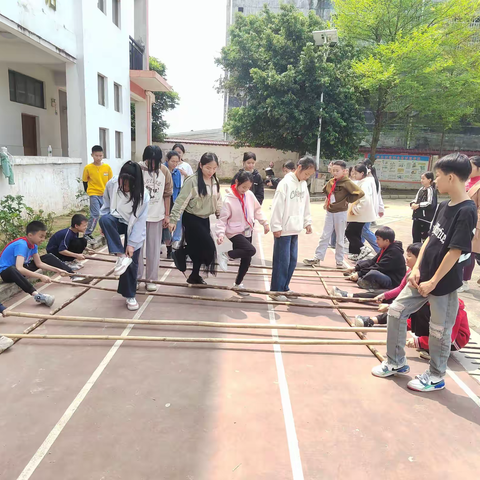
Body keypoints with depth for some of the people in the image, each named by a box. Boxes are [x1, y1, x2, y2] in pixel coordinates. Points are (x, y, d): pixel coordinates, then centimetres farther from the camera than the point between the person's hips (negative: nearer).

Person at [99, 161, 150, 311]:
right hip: (118, 221, 2)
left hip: (133, 227, -2)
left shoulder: (143, 195, -26)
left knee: (132, 261, -4)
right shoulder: (112, 184, -20)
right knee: (105, 219, -34)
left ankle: (130, 295, 13)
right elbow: (106, 204, 0)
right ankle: (121, 256, -30)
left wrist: (132, 243, -23)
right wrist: (105, 224, 1)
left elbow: (140, 221, -22)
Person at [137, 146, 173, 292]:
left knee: (154, 249, 8)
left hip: (156, 215, 2)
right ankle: (135, 277, 20)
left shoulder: (164, 171, -3)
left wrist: (167, 215, 3)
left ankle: (151, 279, 18)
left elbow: (167, 194, 4)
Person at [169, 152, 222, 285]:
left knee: (201, 248, 11)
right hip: (191, 219, -6)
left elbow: (218, 201, 12)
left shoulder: (215, 182, 2)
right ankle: (180, 252, 10)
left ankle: (195, 276, 28)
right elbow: (181, 201, -17)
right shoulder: (192, 181, -18)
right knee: (208, 247, -10)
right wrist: (173, 220, -19)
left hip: (205, 219, 7)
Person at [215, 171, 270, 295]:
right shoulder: (228, 199, -16)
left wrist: (265, 222, 5)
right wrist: (221, 233, -25)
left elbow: (257, 209, 12)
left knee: (247, 260, 9)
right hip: (235, 232, -6)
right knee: (251, 250, -26)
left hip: (247, 231, 6)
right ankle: (226, 256, -5)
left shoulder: (250, 195, -1)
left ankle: (238, 284, 28)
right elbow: (222, 219, -14)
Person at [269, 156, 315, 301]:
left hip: (295, 229, 8)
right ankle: (276, 290, 9)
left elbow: (306, 205, 18)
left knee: (292, 260, 12)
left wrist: (307, 222, 12)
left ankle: (284, 287, 24)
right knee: (282, 261, -3)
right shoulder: (286, 183, -14)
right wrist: (276, 227, -17)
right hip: (283, 230, -8)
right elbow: (277, 206, -16)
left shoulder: (303, 185, 10)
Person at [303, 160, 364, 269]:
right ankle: (317, 258, 11)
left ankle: (339, 261, 16)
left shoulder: (347, 183, -13)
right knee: (324, 236, 8)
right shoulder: (330, 182, 5)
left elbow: (360, 193, -21)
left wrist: (348, 200, -14)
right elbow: (326, 190, 27)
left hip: (340, 213, -5)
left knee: (340, 238, 6)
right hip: (329, 212, 6)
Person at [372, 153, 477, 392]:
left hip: (444, 283, -8)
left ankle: (436, 377, 28)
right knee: (396, 311, 10)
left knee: (439, 331, 7)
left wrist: (433, 281, -17)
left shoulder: (467, 211, -19)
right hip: (423, 276, 8)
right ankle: (396, 362, 26)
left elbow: (455, 251, -21)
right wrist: (416, 269, 2)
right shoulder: (443, 206, 6)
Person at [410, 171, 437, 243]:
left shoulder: (431, 190, -11)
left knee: (425, 238, -4)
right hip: (417, 217, 8)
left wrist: (418, 205, -17)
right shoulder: (421, 189, 12)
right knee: (416, 237, 16)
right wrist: (413, 204, -6)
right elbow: (416, 199, 16)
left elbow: (431, 204, -21)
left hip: (426, 219, -8)